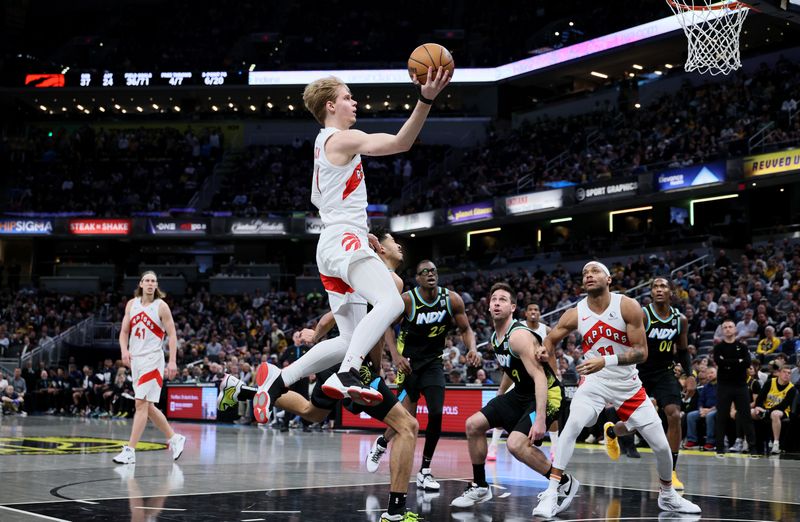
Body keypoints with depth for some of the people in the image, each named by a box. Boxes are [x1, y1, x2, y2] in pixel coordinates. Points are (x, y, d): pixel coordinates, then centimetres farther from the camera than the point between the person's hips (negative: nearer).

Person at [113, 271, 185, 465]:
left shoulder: (161, 307, -5)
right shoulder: (132, 304, 9)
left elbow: (172, 335, -5)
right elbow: (124, 331, 12)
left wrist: (172, 362, -13)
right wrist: (124, 351, -7)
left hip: (152, 359, -6)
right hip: (135, 359, 6)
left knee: (141, 403, -12)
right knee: (148, 406, 11)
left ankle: (130, 451, -13)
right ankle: (174, 438, 26)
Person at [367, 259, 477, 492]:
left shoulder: (452, 299, -8)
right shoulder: (407, 300, -17)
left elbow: (465, 329, 2)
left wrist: (472, 349, -19)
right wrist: (395, 356, -22)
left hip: (433, 361, 3)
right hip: (409, 361, -3)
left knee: (436, 413, -10)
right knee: (408, 416, -4)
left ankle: (425, 471, 4)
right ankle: (381, 443, 29)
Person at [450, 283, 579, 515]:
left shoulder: (519, 335, -23)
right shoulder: (495, 339, 6)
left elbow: (539, 377, -29)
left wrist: (540, 419, -36)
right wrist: (499, 397, 29)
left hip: (547, 394, -10)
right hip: (521, 393, 10)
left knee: (516, 444, -27)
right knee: (473, 425, 4)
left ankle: (565, 484, -9)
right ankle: (480, 487, 16)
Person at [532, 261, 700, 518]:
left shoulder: (628, 307, -15)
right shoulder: (575, 314, -9)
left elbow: (641, 352, -19)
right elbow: (550, 340, 10)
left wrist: (605, 361, -31)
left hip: (628, 384, 1)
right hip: (595, 382, 0)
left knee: (661, 445, 3)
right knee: (572, 425, -29)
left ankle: (668, 496, 31)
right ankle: (550, 495, -26)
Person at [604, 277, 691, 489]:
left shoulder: (680, 320, 0)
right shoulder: (641, 315, -14)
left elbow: (682, 351, 14)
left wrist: (689, 375, 5)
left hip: (665, 373, 3)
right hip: (640, 373, -3)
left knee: (674, 416, -17)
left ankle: (671, 472, -7)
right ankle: (611, 431, 42)